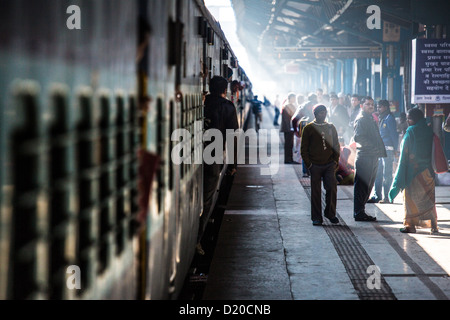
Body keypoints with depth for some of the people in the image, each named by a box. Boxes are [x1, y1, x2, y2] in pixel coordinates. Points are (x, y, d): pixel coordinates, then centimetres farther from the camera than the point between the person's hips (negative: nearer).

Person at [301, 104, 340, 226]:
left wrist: (335, 161, 6)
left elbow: (336, 146, 17)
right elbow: (304, 148, 3)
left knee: (332, 188, -8)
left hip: (329, 165, 2)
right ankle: (316, 218, 8)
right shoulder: (309, 128, 3)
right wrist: (308, 164, -5)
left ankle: (330, 213, 8)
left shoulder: (331, 127, 12)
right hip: (315, 165, -2)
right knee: (316, 192, 1)